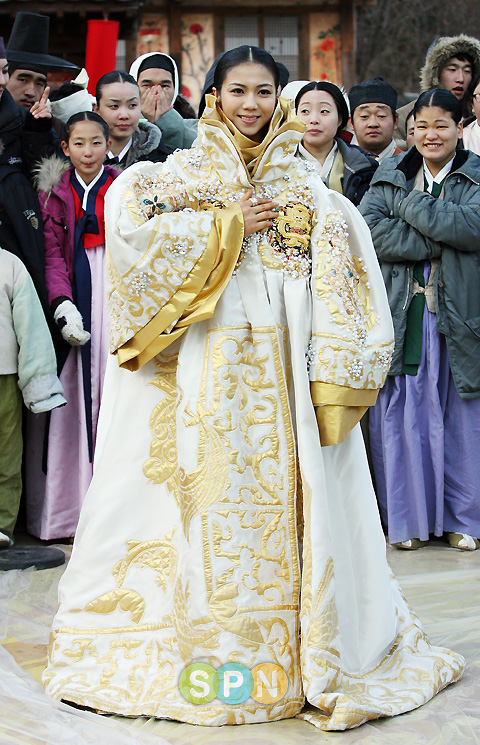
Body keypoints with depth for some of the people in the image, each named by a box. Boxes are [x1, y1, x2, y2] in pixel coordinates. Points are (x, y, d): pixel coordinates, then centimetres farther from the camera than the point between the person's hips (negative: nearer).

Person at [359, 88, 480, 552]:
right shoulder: (389, 177, 12)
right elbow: (369, 229, -7)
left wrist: (410, 203, -8)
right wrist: (440, 241, -13)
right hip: (402, 316, 1)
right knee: (402, 416, 0)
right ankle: (408, 518, 12)